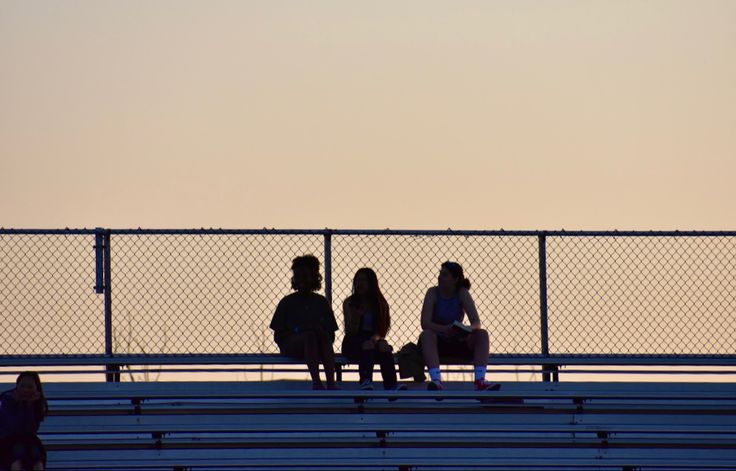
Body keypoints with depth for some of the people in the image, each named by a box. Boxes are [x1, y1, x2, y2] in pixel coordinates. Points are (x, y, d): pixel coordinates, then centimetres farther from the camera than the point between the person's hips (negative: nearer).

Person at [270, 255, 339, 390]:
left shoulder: (321, 302, 17)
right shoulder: (287, 302, 11)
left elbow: (331, 335, 13)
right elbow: (278, 336, 5)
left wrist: (321, 331, -10)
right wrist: (298, 330, -11)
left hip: (318, 347, 2)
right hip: (291, 346, -2)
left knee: (323, 335, -34)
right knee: (310, 334, -35)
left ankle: (331, 382, -50)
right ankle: (316, 382, -50)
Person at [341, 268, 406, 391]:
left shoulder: (380, 303, 9)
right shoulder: (349, 302, 3)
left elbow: (383, 329, 3)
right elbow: (349, 331, -4)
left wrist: (377, 336, -20)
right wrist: (356, 317, -22)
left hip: (374, 340, 2)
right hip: (353, 344, -2)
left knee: (383, 345, -31)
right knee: (367, 345, -35)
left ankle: (391, 384, -50)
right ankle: (365, 380, -57)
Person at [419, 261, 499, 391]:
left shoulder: (462, 293, -5)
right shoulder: (433, 292, -8)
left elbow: (477, 323, -13)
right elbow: (425, 323, -20)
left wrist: (469, 329, -38)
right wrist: (445, 329, -38)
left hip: (458, 342, 2)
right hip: (437, 343, -2)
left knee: (482, 334, -21)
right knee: (426, 334, -33)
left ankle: (480, 381, -36)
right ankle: (436, 380, -49)